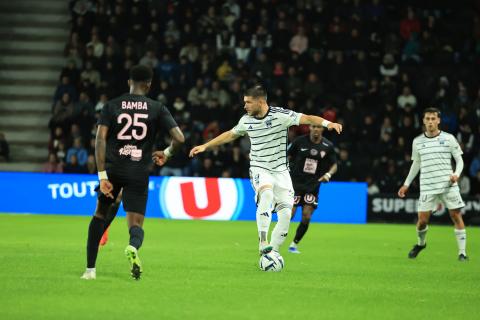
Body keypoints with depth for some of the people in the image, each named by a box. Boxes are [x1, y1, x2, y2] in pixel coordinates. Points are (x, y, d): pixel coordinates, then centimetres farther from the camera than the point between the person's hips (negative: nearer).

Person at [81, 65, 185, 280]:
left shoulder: (112, 106, 4)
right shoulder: (157, 109, 3)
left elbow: (100, 139, -7)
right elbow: (179, 139, -5)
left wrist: (102, 176, -9)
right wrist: (167, 154, 17)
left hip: (113, 168, 1)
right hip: (139, 172, -1)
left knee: (100, 215, 22)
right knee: (136, 224, 2)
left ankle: (90, 269, 20)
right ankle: (133, 247, -36)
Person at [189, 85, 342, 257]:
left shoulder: (280, 115, -11)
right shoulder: (246, 120, 2)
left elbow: (307, 119, -23)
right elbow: (230, 135, 21)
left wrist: (328, 123, -40)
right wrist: (205, 146, 25)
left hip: (281, 171, 0)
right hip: (259, 170, 0)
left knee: (286, 215, -7)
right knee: (267, 194, -33)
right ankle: (263, 243, -36)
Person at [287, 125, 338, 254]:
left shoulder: (328, 146, 0)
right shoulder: (300, 141, -5)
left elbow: (334, 165, 9)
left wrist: (328, 174, -11)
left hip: (313, 185, 2)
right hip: (295, 183, -2)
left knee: (306, 217, -5)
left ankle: (294, 244, 12)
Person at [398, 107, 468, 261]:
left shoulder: (448, 138, 1)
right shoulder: (417, 142, 8)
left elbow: (459, 160, 6)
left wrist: (456, 174, -13)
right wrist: (406, 184, 18)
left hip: (448, 185, -1)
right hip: (427, 187, 1)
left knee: (456, 216, -6)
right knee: (422, 220, -1)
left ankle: (462, 252, 2)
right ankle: (421, 243, 29)